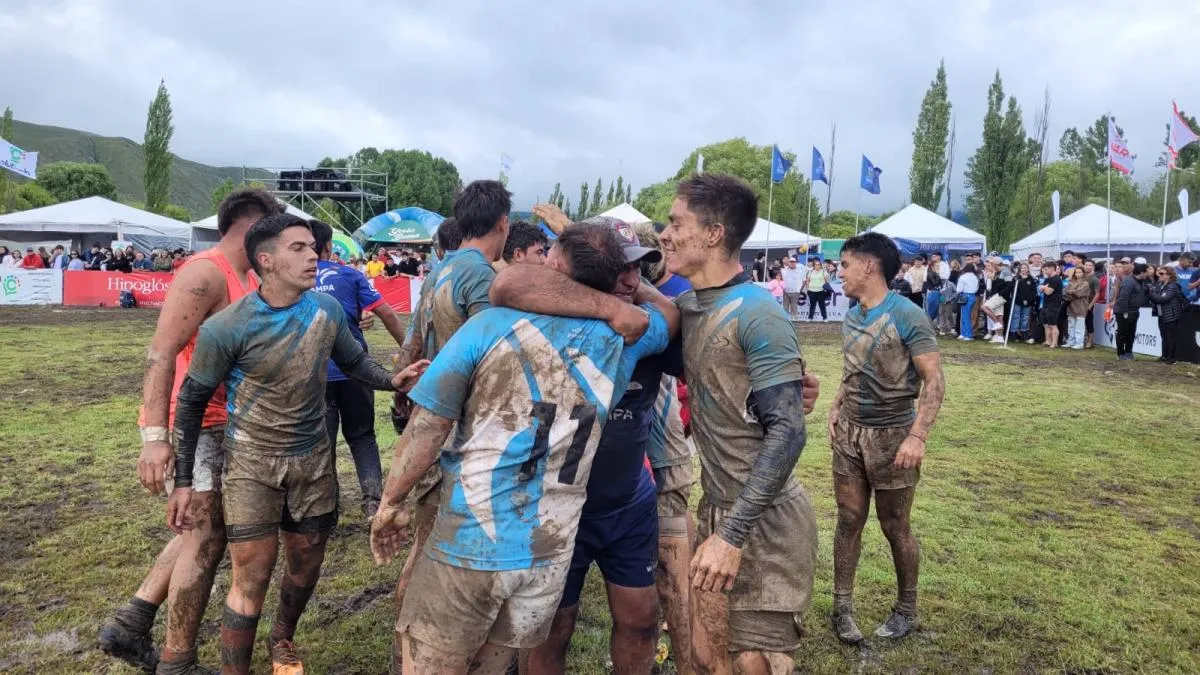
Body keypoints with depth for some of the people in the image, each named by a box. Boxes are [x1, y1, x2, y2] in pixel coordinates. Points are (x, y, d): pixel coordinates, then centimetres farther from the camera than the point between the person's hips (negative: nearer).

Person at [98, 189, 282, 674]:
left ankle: (129, 623, 26)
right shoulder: (206, 273, -17)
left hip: (222, 424, 10)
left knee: (204, 529, 18)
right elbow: (160, 353, -24)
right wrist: (155, 436, -30)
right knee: (207, 536, -1)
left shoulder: (249, 278, 12)